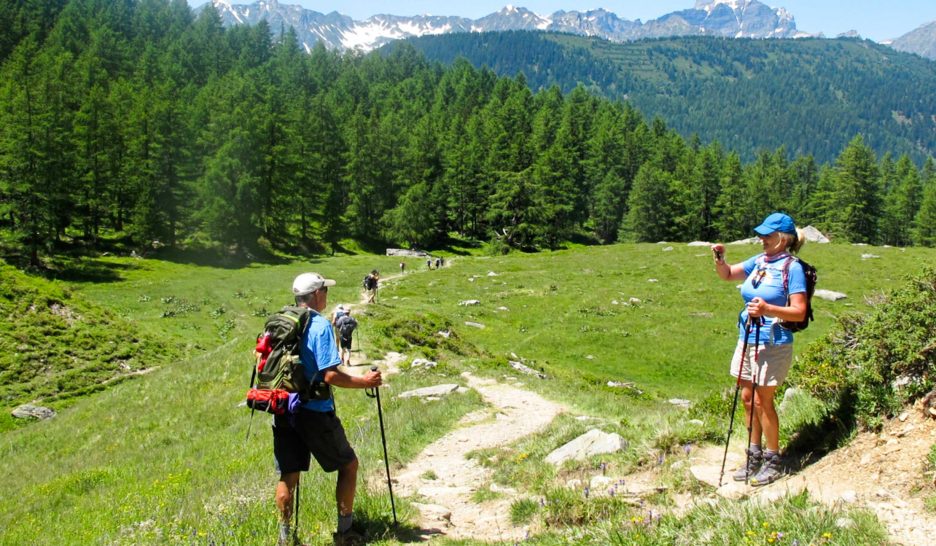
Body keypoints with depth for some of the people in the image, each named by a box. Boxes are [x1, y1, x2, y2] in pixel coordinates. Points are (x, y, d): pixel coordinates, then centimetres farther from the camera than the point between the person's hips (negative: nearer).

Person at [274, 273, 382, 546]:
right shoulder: (320, 325, -14)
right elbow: (331, 375, -20)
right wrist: (364, 382, -7)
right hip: (314, 412, -6)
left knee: (288, 475, 14)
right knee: (349, 464, 12)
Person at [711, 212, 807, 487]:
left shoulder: (792, 268, -12)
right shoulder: (758, 261, 8)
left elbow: (799, 312, -16)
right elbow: (727, 274, 18)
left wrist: (768, 309, -30)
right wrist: (719, 259, -2)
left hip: (773, 344, -7)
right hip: (747, 339, 7)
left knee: (762, 400, -1)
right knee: (747, 397, 12)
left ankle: (773, 461, 14)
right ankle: (755, 456, 25)